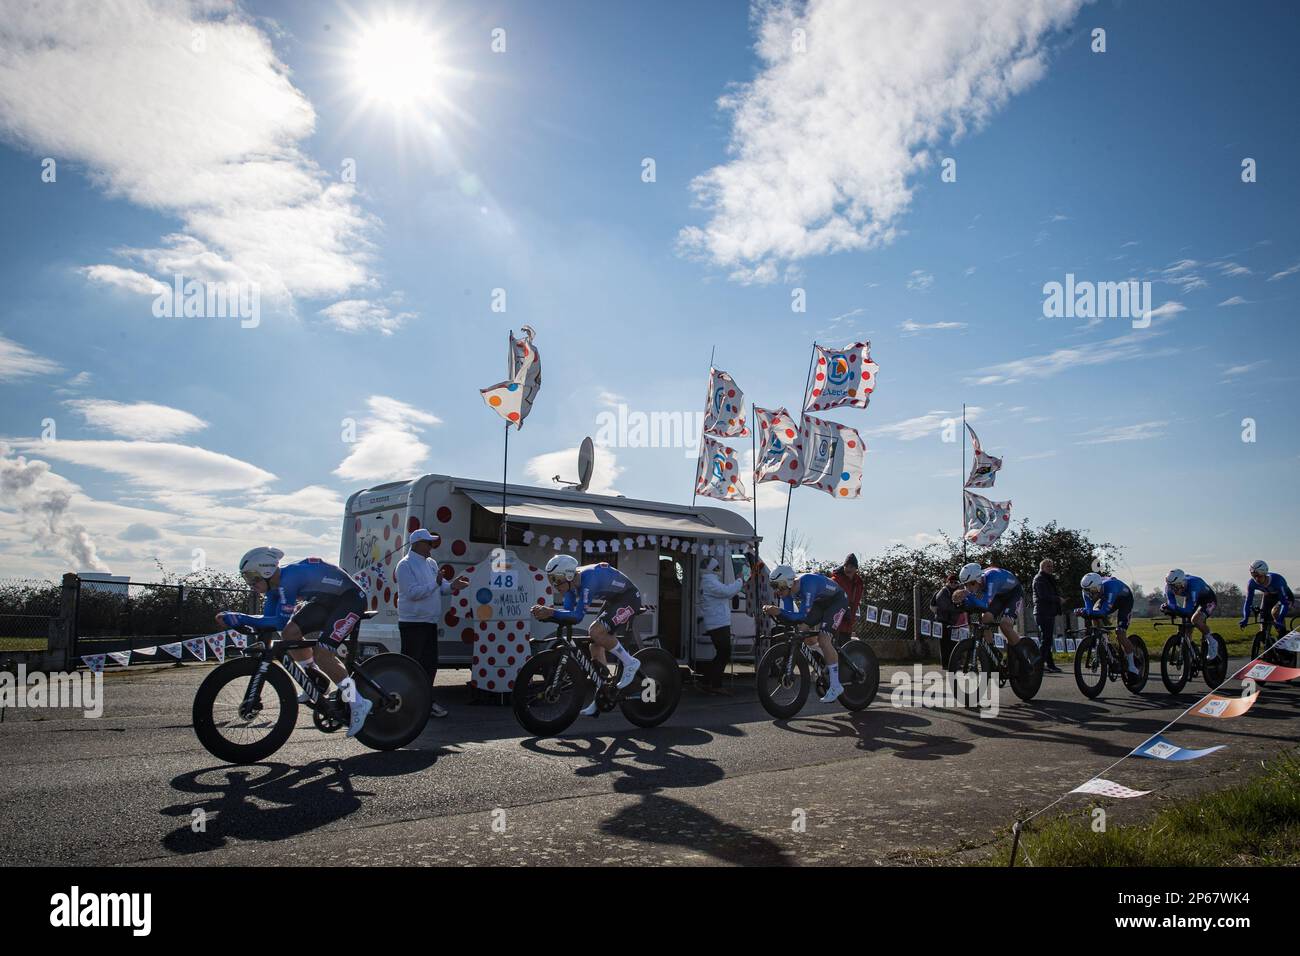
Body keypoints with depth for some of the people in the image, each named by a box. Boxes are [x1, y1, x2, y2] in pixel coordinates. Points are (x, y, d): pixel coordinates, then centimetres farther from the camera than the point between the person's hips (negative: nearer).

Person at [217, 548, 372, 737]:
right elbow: (269, 618, 3)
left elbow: (280, 622, -27)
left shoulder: (288, 579, -28)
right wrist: (237, 620, -11)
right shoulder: (275, 583, 1)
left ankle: (358, 704, -11)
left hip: (351, 599, -9)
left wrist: (240, 619, -25)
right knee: (290, 633, -4)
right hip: (327, 600, 10)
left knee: (320, 653, -20)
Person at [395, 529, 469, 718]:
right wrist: (436, 583, -21)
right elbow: (413, 592, -19)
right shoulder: (405, 565, -11)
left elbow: (441, 586, 13)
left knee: (430, 664, 12)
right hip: (413, 622, -8)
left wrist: (452, 585, -7)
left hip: (430, 622, 8)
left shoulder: (431, 564, 14)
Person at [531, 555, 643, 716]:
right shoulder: (572, 582, -5)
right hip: (614, 600, 10)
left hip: (629, 599, -10)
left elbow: (577, 616, -34)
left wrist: (551, 612, -40)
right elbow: (568, 611, -5)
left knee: (596, 631, -25)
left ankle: (630, 663, -6)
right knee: (596, 643, 4)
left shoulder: (588, 579, -32)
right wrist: (545, 612, -22)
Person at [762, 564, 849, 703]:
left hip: (837, 600, -8)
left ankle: (836, 686, -15)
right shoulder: (787, 588, -16)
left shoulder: (807, 584, -38)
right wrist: (773, 612, -33)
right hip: (820, 601, 8)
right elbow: (789, 616, -15)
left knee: (823, 637, -21)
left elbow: (803, 616, -39)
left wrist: (779, 611, -49)